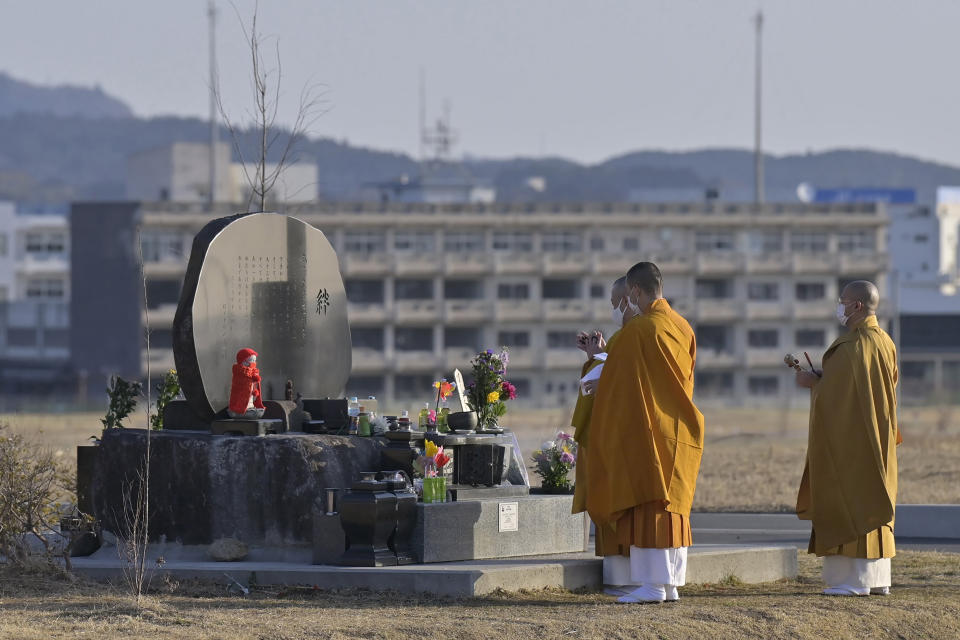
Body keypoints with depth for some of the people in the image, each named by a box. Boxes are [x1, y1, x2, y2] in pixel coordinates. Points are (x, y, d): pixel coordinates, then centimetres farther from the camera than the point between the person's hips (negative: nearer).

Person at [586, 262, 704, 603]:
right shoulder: (683, 328, 8)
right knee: (672, 507, 10)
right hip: (679, 431, 7)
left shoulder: (636, 331, -15)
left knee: (646, 507, -6)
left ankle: (651, 583, -9)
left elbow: (618, 385, -12)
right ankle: (671, 582, 10)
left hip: (644, 431, -7)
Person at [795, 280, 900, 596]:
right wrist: (823, 378, 15)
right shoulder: (885, 342, 11)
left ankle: (854, 579, -9)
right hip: (878, 438, 9)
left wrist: (813, 382, -4)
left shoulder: (852, 345, -18)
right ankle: (878, 578, 11)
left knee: (850, 502, -7)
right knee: (872, 503, 11)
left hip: (850, 440, -9)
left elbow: (837, 393, -21)